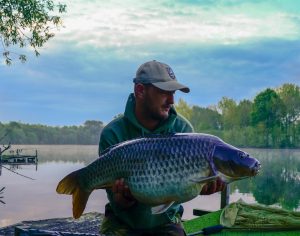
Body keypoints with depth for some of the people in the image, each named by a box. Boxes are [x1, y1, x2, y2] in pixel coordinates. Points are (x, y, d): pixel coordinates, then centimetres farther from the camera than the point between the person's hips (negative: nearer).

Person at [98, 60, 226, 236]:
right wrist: (126, 197, -38)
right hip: (123, 221, -1)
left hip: (165, 221, 2)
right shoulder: (113, 133, -15)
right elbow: (117, 203, -15)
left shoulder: (182, 129, -10)